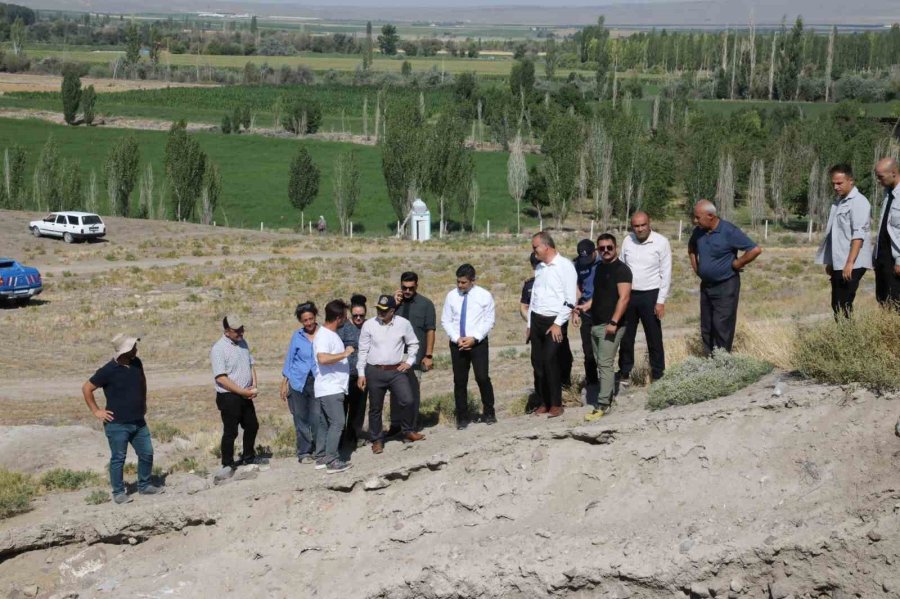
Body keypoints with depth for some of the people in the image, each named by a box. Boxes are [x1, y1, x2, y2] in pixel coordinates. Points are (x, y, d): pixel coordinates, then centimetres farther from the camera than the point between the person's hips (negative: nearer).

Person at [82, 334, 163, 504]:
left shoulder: (136, 363, 1)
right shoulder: (109, 370, -17)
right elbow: (86, 388, -10)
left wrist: (143, 404, 20)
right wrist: (96, 411, -9)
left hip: (138, 422, 6)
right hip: (117, 424, -6)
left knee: (147, 454, 10)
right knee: (118, 458, 3)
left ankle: (144, 486, 26)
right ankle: (118, 492, 14)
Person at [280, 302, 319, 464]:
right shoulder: (297, 336, 3)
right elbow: (289, 358, 9)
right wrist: (284, 383, 7)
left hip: (317, 382, -1)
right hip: (298, 382, 1)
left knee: (317, 418, -8)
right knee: (301, 419, 6)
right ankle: (304, 452, 15)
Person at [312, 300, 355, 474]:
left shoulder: (332, 334, 14)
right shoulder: (323, 335, -18)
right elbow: (323, 358, -33)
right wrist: (345, 353, -25)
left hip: (334, 388, 10)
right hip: (329, 389, -10)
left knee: (324, 424, 12)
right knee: (337, 423, -11)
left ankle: (321, 458, 16)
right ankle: (331, 461, -12)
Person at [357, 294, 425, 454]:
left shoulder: (403, 324, -3)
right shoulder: (369, 325, -6)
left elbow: (413, 344, 11)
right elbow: (363, 351, -1)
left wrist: (409, 362, 1)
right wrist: (361, 373, -2)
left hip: (396, 370, 0)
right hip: (374, 372, 0)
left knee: (407, 400, -12)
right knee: (375, 407, 8)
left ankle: (408, 431, 10)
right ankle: (377, 440, 22)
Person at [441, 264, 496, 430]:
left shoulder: (484, 296, -3)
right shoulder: (452, 296, 2)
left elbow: (489, 321, -3)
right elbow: (446, 321, 5)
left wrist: (474, 338, -14)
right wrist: (457, 338, -9)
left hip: (478, 343, -2)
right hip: (457, 344, 2)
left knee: (483, 378, -8)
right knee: (460, 380, 6)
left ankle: (488, 412, 11)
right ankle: (462, 417, 16)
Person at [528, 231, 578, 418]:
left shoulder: (565, 266, -10)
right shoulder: (539, 268, 11)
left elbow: (570, 300, -13)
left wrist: (558, 324, -16)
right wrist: (530, 323, 15)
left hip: (553, 321, -7)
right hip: (536, 319, 7)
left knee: (550, 361, -11)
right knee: (537, 362, 6)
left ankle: (556, 404, -1)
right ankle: (545, 402, 16)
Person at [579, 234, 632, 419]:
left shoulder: (621, 269, -10)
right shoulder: (600, 268, 16)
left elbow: (624, 297, -18)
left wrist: (614, 322, -25)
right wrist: (587, 305, 9)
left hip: (610, 325, -9)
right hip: (596, 324, 9)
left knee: (605, 363, -11)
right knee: (602, 363, 12)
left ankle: (603, 404, -11)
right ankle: (610, 396, 19)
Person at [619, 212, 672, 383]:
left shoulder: (661, 242, -8)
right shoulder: (627, 241, 3)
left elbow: (666, 274, -7)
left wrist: (661, 301, -11)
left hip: (650, 295, -4)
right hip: (628, 294, 4)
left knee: (654, 337, 1)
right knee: (626, 336, 11)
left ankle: (658, 375, 9)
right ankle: (624, 373, 23)